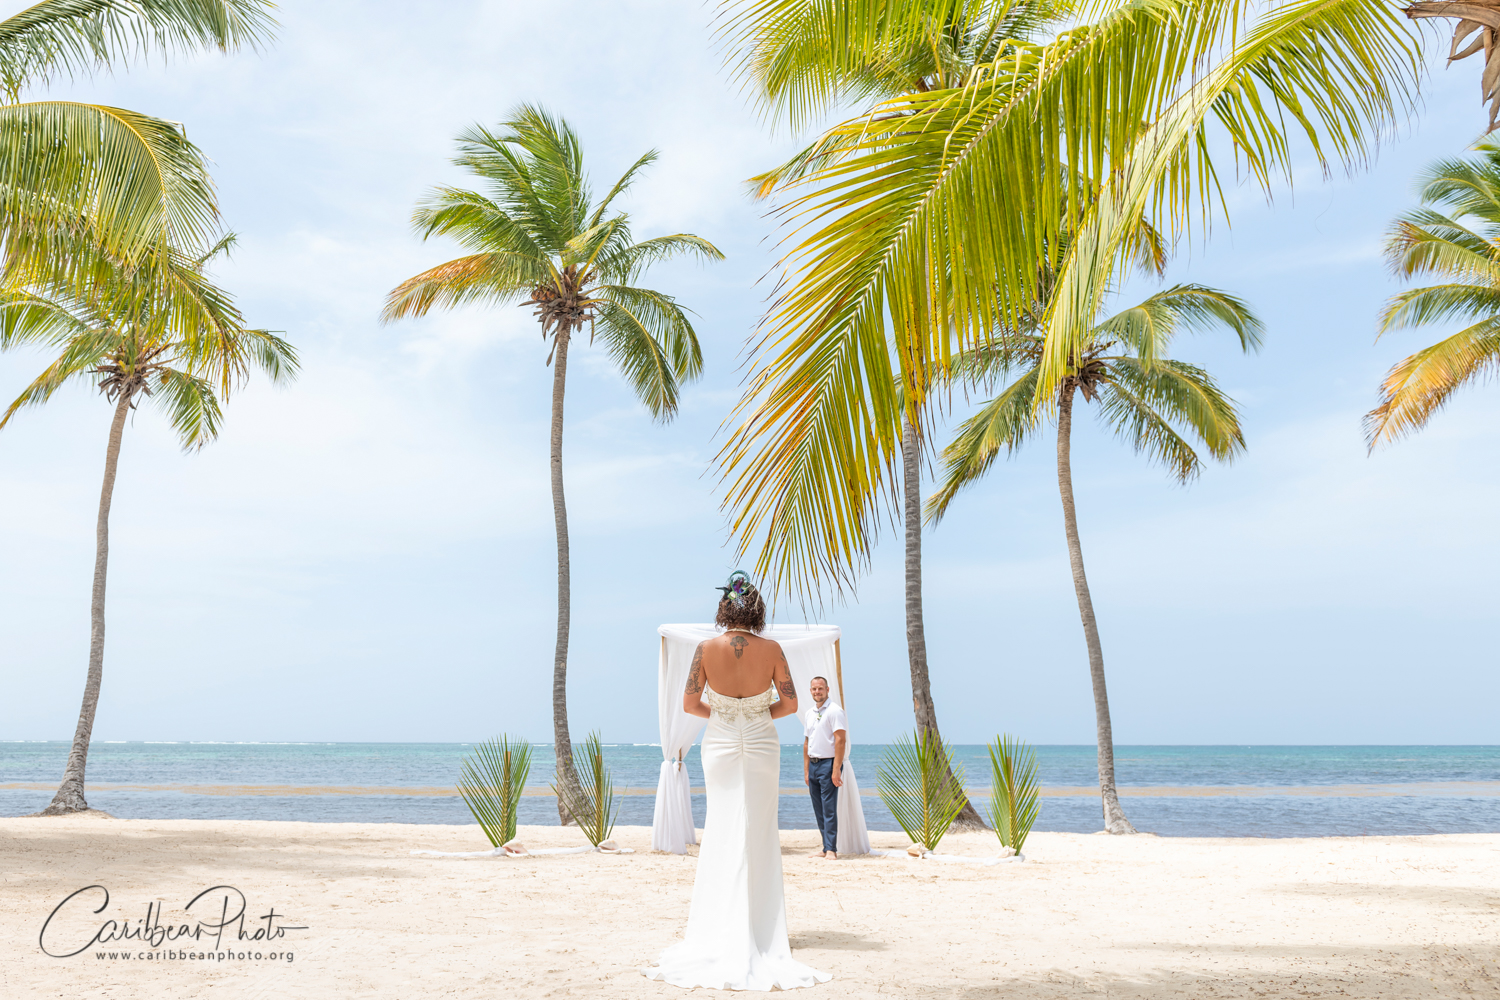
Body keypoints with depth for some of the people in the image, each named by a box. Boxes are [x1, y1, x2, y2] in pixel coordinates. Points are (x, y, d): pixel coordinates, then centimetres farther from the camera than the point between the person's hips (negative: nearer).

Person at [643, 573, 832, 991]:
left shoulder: (707, 648, -9)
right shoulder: (772, 650, -8)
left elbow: (689, 704, -5)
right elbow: (790, 703, -2)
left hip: (720, 743, 0)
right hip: (762, 743, 0)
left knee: (722, 830, 10)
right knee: (759, 834, 10)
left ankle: (721, 929, 14)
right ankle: (759, 928, 13)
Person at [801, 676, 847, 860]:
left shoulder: (834, 711, -8)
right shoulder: (808, 714, 15)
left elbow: (840, 741, -14)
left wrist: (836, 769, -20)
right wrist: (806, 770, 13)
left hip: (828, 763, -8)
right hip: (813, 764, 8)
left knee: (829, 809, -8)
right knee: (818, 810, 9)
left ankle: (831, 849, -5)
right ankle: (826, 848, 15)